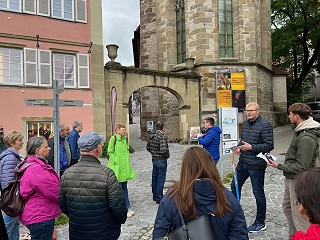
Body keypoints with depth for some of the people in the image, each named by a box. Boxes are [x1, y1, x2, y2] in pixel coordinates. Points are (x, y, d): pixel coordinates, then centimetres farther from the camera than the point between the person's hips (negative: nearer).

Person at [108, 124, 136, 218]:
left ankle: (127, 208, 22)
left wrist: (128, 161, 8)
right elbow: (110, 152, -11)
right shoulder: (113, 138, -11)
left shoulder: (125, 139, 10)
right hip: (116, 167, -7)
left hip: (125, 167, 7)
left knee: (125, 187, 14)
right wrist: (117, 162, -16)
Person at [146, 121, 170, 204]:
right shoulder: (161, 136, -22)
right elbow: (163, 150, -29)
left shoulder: (151, 135, 2)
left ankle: (155, 196, 32)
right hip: (161, 160, -8)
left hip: (154, 159, 8)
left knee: (154, 178, 18)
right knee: (160, 180, 3)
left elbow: (148, 147, 10)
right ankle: (159, 198, 12)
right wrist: (167, 155, -10)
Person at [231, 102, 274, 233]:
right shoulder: (245, 124, 10)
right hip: (243, 162, 8)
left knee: (258, 193, 5)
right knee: (235, 186, 20)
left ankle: (260, 223, 23)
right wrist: (239, 147, 2)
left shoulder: (265, 125, -15)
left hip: (256, 165, -8)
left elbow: (269, 145, -19)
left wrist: (251, 147, -25)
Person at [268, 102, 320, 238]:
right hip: (291, 178, 11)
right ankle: (294, 236, 40)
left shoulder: (306, 138, -26)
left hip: (299, 181, -11)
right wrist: (283, 165, 10)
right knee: (287, 207, 23)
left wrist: (279, 166, -17)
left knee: (299, 214, 2)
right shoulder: (300, 131, 6)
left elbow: (301, 167, -25)